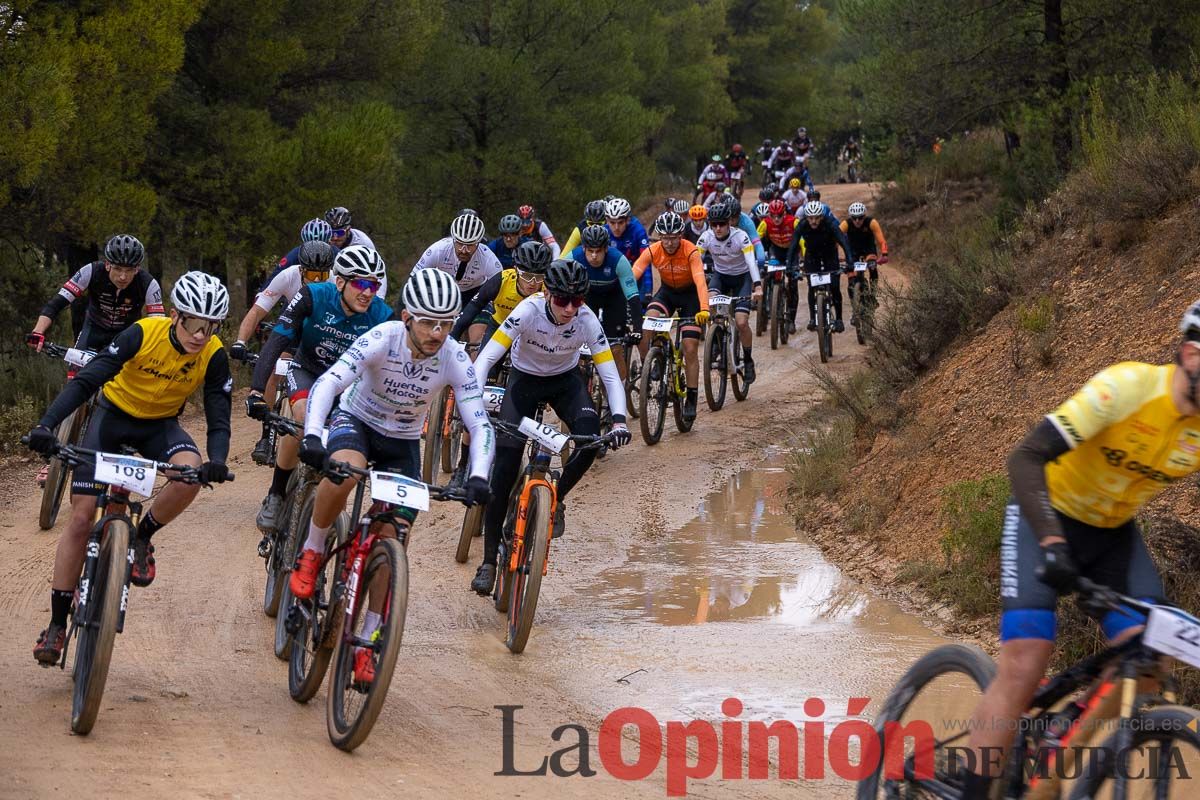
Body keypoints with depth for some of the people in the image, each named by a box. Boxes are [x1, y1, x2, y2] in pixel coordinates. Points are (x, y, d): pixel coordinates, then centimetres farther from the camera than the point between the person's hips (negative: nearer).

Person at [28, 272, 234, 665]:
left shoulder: (213, 357, -20)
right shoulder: (144, 334, -27)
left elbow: (219, 418, -18)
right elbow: (86, 381, -30)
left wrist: (217, 461, -41)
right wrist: (46, 425, -44)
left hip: (160, 426, 1)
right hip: (114, 415, -1)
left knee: (191, 472, -33)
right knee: (81, 518, -8)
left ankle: (142, 537, -4)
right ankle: (57, 622, 2)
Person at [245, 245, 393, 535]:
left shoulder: (381, 316, -23)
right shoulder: (313, 297, -27)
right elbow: (276, 343, -31)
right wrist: (257, 391, -42)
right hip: (307, 372, -2)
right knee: (303, 416, -32)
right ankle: (276, 498, -17)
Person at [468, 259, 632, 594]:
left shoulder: (587, 320, -25)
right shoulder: (529, 311, -31)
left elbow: (610, 374, -25)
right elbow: (487, 357, -34)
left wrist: (619, 420, -40)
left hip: (565, 380, 2)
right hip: (525, 379, -1)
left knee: (591, 438, -28)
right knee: (504, 466, -13)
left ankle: (557, 499, 2)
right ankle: (489, 561, -5)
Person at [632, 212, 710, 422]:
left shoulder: (691, 252, -28)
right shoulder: (652, 252, -21)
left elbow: (700, 282, -38)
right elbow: (632, 277, -28)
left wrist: (704, 310, -54)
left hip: (690, 294, -2)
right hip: (667, 291, 2)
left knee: (690, 350, -8)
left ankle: (691, 400, 2)